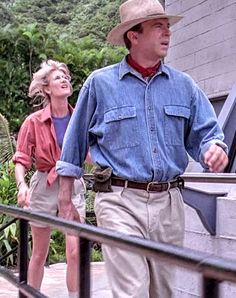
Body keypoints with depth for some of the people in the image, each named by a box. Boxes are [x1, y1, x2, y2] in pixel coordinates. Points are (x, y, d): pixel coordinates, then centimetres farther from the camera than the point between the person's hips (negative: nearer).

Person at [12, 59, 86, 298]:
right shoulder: (34, 122, -5)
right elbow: (21, 159, -7)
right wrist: (22, 185, -23)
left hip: (73, 186, 2)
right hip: (44, 186, -1)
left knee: (76, 251, -6)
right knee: (39, 253, 9)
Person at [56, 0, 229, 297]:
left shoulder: (183, 85, 10)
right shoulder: (100, 83, 2)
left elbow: (204, 133, 10)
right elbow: (75, 144, 8)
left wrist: (214, 147, -16)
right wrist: (65, 202, 8)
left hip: (169, 204, 4)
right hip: (121, 202, -4)